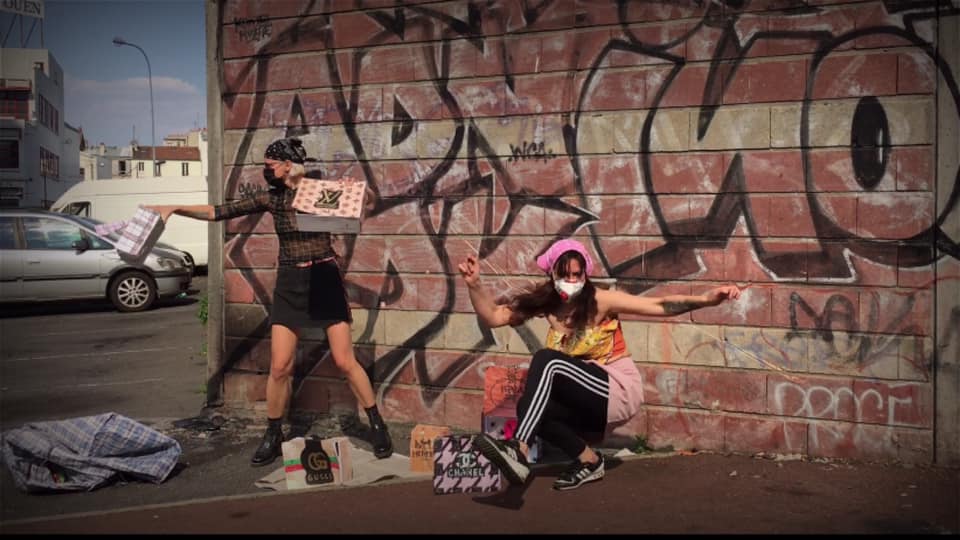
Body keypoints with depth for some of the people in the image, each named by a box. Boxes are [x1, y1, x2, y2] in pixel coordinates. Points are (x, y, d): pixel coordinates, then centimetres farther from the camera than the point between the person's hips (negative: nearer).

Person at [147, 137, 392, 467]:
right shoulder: (270, 198, 6)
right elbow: (219, 212, 7)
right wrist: (176, 208, 0)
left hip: (325, 279, -3)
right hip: (289, 283, 3)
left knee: (344, 361, -3)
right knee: (280, 367, 0)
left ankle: (378, 427, 12)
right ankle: (273, 437, 18)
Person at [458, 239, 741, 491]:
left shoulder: (601, 300, -13)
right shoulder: (545, 302, -1)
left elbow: (661, 305, -17)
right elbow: (492, 316, -1)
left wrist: (705, 299, -30)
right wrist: (474, 285, -17)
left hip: (619, 390, -6)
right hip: (587, 396, 6)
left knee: (546, 359, -27)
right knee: (529, 405, -22)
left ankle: (519, 451, -40)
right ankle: (588, 460, -3)